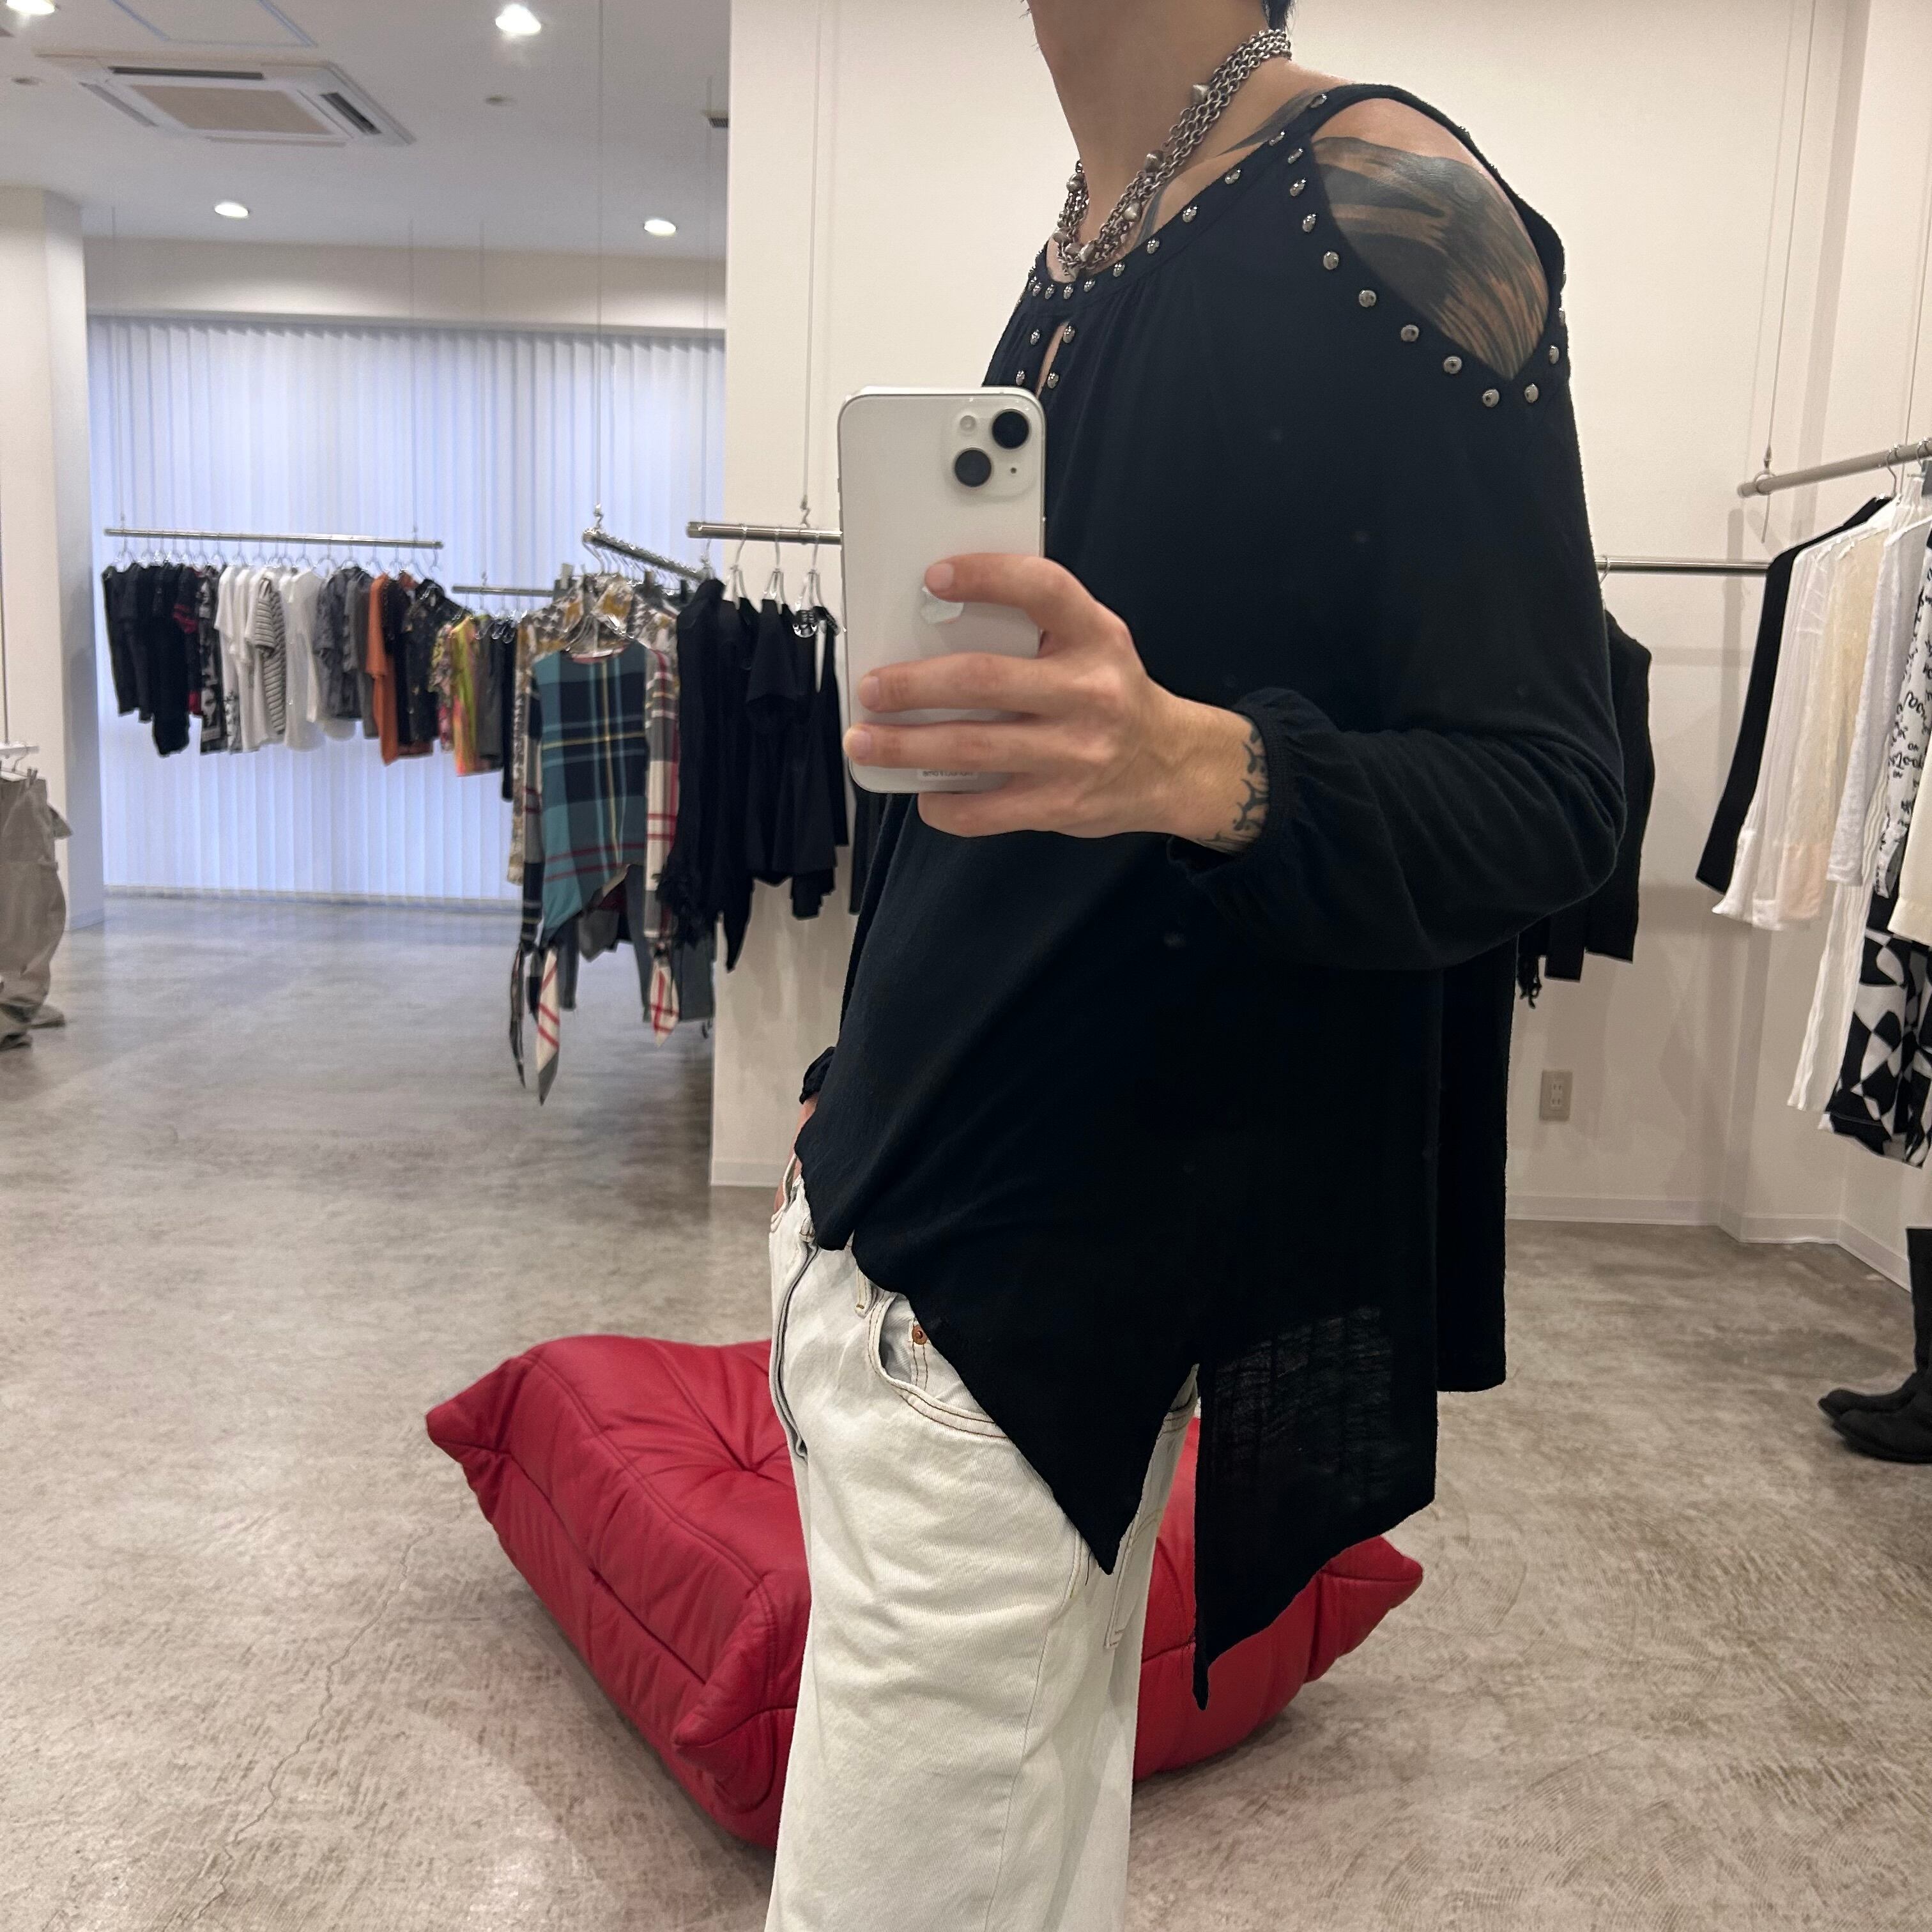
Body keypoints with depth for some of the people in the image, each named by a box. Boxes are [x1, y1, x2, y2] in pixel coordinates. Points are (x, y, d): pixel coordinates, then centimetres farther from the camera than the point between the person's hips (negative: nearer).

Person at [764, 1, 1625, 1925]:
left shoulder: (1383, 202, -10)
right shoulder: (1082, 242, 14)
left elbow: (1549, 795, -14)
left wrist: (1199, 767, -33)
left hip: (1040, 1261, -8)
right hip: (884, 1192, 8)